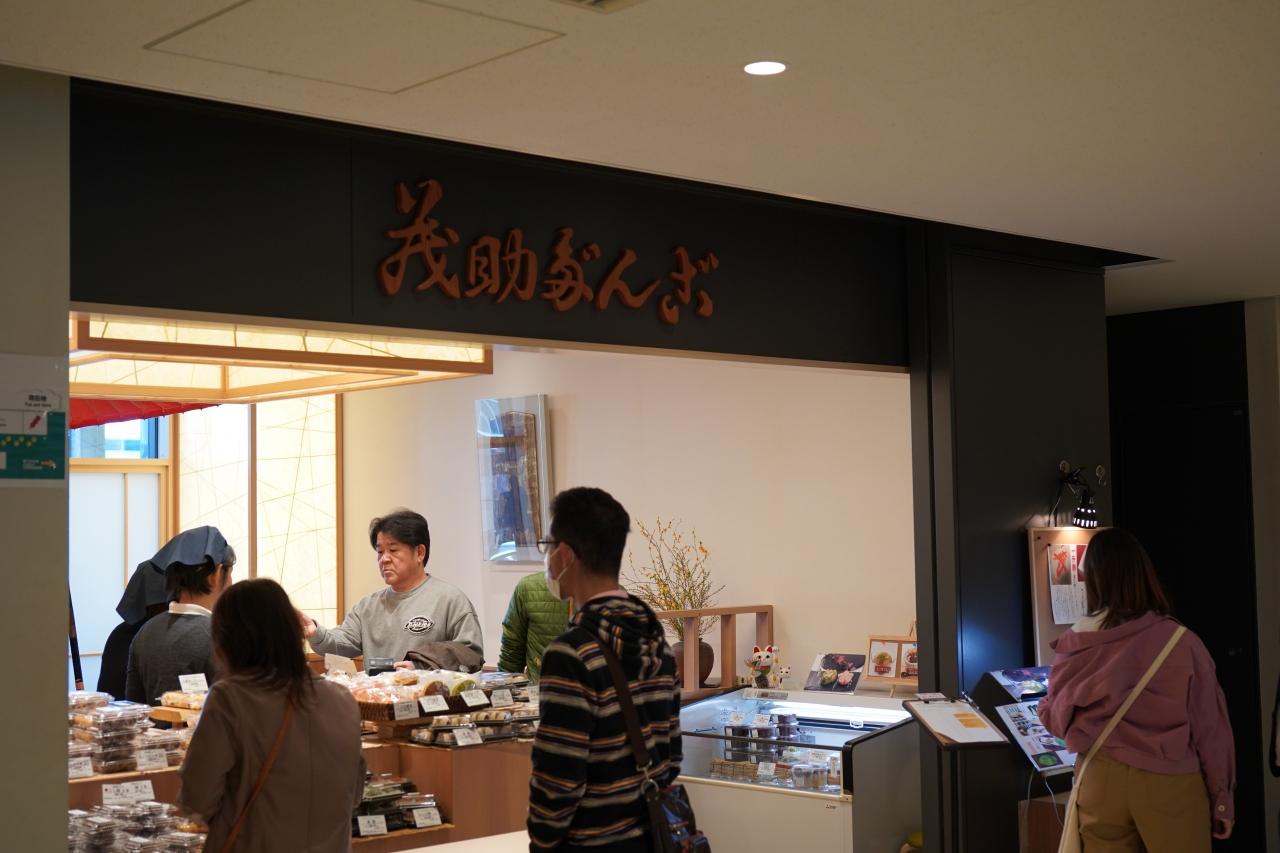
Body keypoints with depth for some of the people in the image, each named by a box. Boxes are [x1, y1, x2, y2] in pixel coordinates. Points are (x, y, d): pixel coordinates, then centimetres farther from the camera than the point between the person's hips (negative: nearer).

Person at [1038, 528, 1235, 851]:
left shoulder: (1074, 646, -5)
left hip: (1101, 780, 2)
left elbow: (1054, 718, 8)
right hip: (1169, 783, -2)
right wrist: (1222, 798, 6)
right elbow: (1210, 727, -6)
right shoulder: (1181, 643, -12)